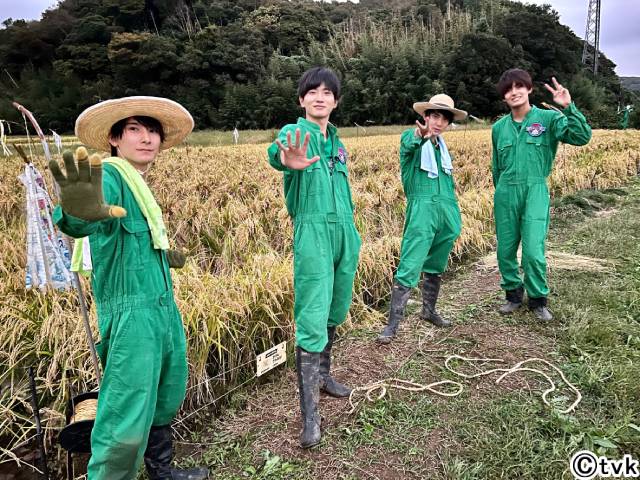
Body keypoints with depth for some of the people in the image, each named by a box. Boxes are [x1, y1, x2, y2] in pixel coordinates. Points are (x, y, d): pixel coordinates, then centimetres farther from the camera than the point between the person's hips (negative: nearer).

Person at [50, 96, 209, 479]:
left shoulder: (139, 185, 15)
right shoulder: (109, 176, -12)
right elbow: (94, 216, -36)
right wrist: (77, 213, -59)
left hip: (165, 308, 9)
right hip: (131, 312, -9)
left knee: (167, 399, 22)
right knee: (127, 423, -6)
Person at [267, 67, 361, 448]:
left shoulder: (337, 141, 16)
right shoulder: (296, 132, -5)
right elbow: (277, 151, -30)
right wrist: (288, 160, -54)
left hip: (345, 232, 7)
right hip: (313, 232, -7)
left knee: (334, 313, 17)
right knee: (312, 321, -10)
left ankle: (322, 375, 37)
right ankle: (310, 414, -3)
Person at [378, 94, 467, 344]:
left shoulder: (442, 146, 18)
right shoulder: (412, 137, -2)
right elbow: (408, 145, -28)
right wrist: (420, 136, -51)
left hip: (447, 213, 7)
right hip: (422, 210, -7)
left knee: (436, 267, 17)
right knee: (409, 269, -11)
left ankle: (429, 311, 33)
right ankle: (393, 323, -6)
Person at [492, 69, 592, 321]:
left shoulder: (548, 118, 0)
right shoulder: (499, 127, 9)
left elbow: (583, 137, -14)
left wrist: (569, 108, -23)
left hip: (535, 192, -3)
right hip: (505, 194, 4)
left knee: (533, 252, -9)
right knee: (505, 251, 8)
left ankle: (538, 300, 14)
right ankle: (513, 294, 28)